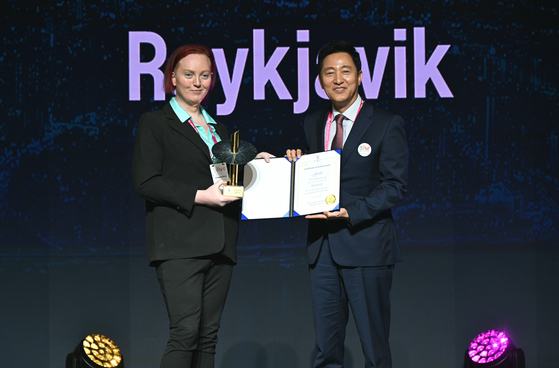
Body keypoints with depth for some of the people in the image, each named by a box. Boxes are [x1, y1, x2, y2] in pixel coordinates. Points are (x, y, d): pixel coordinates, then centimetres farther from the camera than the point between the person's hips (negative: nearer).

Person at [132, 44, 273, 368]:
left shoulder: (219, 129, 22)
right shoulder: (155, 124, 2)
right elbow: (146, 182, -9)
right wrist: (199, 196, -16)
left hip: (220, 244, 6)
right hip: (180, 245, -6)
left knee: (208, 335, 6)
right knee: (186, 332, -16)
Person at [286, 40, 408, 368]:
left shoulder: (387, 125, -2)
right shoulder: (312, 125, 14)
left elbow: (395, 186, -8)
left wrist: (350, 212, -18)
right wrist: (296, 164, -4)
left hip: (366, 245, -5)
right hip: (322, 247, 5)